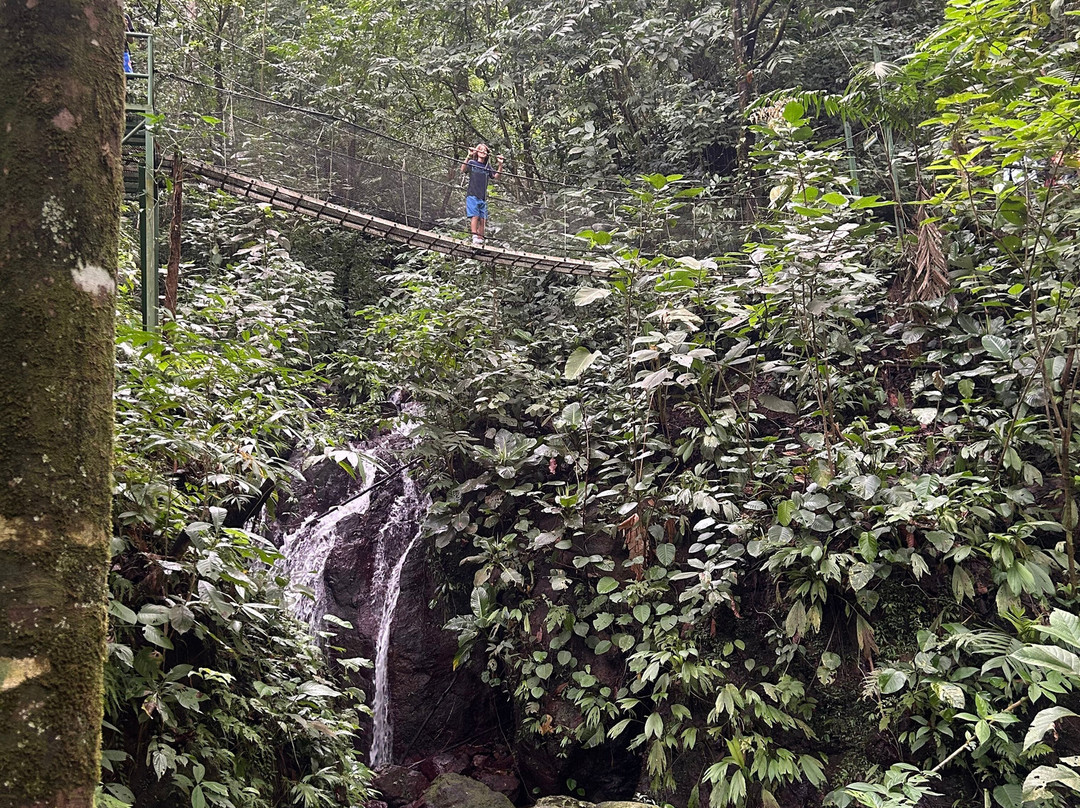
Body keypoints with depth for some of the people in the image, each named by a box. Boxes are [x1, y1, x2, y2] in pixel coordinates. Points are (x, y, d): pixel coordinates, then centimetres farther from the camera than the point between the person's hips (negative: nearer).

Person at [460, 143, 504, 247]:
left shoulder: (488, 166, 17)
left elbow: (496, 176, 7)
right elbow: (463, 170, -12)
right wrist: (469, 156, -23)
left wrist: (500, 164, -5)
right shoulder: (472, 163, 6)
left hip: (483, 197, 4)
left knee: (483, 219, -1)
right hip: (472, 195, -4)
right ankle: (475, 238, -21)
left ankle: (480, 240, 1)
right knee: (475, 216, -16)